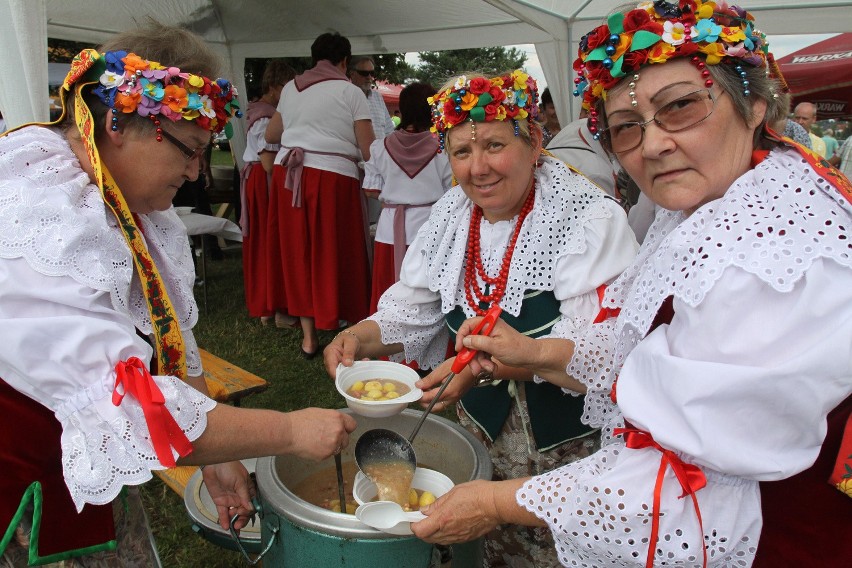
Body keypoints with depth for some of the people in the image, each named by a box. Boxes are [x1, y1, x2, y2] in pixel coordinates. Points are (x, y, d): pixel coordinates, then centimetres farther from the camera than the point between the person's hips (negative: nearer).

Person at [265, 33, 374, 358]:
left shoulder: (291, 88, 16)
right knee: (335, 254, 4)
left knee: (298, 253, 11)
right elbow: (368, 151, -4)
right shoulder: (349, 91, 1)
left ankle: (308, 336, 18)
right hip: (333, 177, -4)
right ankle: (339, 326, 11)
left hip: (288, 173, 5)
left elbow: (271, 135, 27)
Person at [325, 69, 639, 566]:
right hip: (482, 426, 5)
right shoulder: (450, 216, -1)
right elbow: (412, 309, 2)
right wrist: (360, 338, -18)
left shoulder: (590, 219, -19)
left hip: (571, 441, -4)